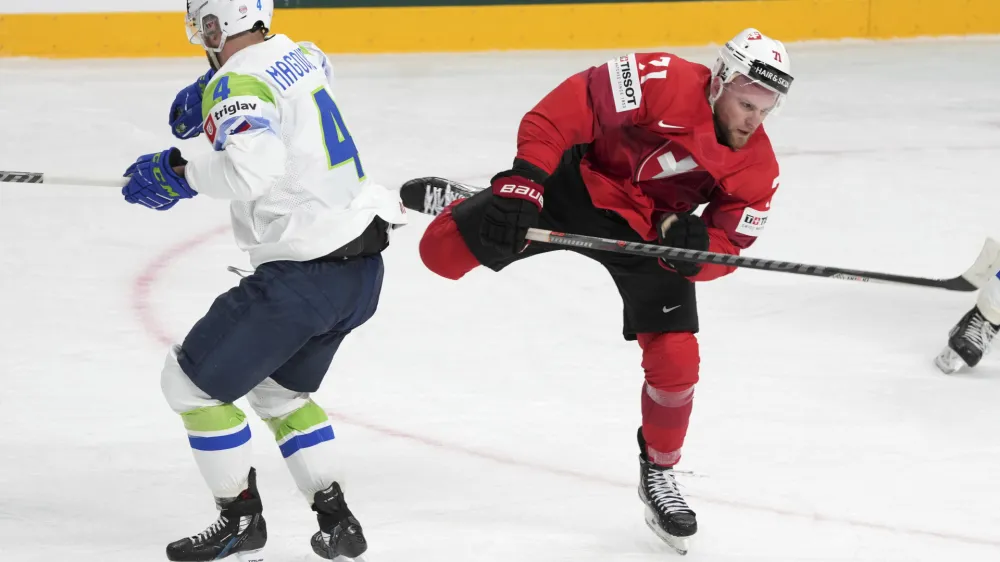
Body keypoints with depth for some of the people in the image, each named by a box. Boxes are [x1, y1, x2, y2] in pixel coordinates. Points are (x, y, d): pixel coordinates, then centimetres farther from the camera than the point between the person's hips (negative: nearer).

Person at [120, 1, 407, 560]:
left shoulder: (239, 85, -16)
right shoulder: (299, 55, 10)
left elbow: (252, 168, -35)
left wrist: (179, 174, -19)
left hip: (305, 276, -9)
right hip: (362, 266, 9)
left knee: (191, 381, 6)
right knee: (279, 387, 28)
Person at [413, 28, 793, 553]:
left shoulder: (757, 169, -13)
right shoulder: (663, 82, -29)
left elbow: (725, 248, -9)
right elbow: (563, 109, -30)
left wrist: (694, 247, -33)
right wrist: (523, 182, -37)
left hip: (650, 230, 3)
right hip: (580, 183, -3)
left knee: (675, 359, -7)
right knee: (446, 251, -10)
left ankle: (658, 472, 19)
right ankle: (456, 207, 31)